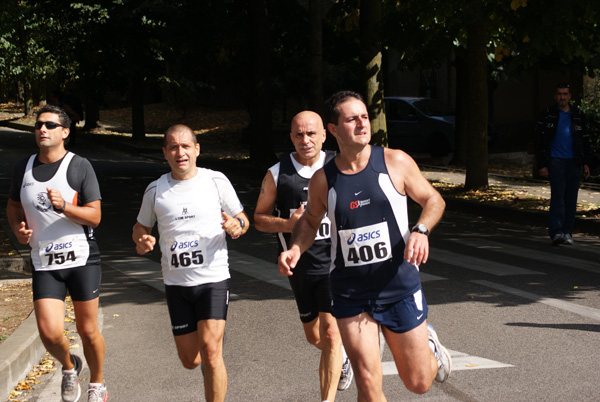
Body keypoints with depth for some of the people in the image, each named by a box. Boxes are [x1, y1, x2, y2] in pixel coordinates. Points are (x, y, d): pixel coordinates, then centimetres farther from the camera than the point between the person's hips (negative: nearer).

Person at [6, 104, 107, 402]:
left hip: (82, 258, -2)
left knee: (88, 331, 5)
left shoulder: (80, 166, -5)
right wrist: (18, 227, 2)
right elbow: (13, 206, 23)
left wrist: (64, 206, -24)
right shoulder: (23, 167, 7)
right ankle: (69, 367, 22)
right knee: (50, 333, -11)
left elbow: (94, 216, -8)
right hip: (44, 263, 2)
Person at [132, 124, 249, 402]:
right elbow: (141, 226, 18)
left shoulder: (216, 181, 0)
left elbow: (242, 219, 8)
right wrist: (141, 241, -6)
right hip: (176, 283, 3)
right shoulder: (156, 190, 5)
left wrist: (237, 226, -17)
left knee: (210, 351, -16)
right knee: (190, 360, 8)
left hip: (213, 278, -3)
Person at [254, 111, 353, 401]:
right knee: (313, 335, 17)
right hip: (300, 265, 2)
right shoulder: (277, 174, -1)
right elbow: (259, 218, 5)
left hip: (335, 262, -2)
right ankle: (341, 359, 50)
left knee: (330, 333, -14)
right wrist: (287, 225, -14)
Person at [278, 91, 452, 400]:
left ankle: (429, 344, 45)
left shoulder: (395, 162, -6)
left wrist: (421, 229, -16)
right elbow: (309, 220, 17)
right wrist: (295, 249, -3)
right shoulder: (323, 180, -2)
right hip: (350, 296, 0)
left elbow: (433, 199, 4)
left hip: (400, 289, 0)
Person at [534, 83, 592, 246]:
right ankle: (556, 232, -17)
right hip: (555, 160, -3)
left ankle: (567, 233, 10)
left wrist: (586, 163, 6)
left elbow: (585, 140, 15)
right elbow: (540, 142, 1)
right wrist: (542, 165, -6)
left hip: (573, 162, 3)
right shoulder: (547, 115, 3)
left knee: (571, 198, 3)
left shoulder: (578, 115, 11)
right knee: (557, 195, -13)